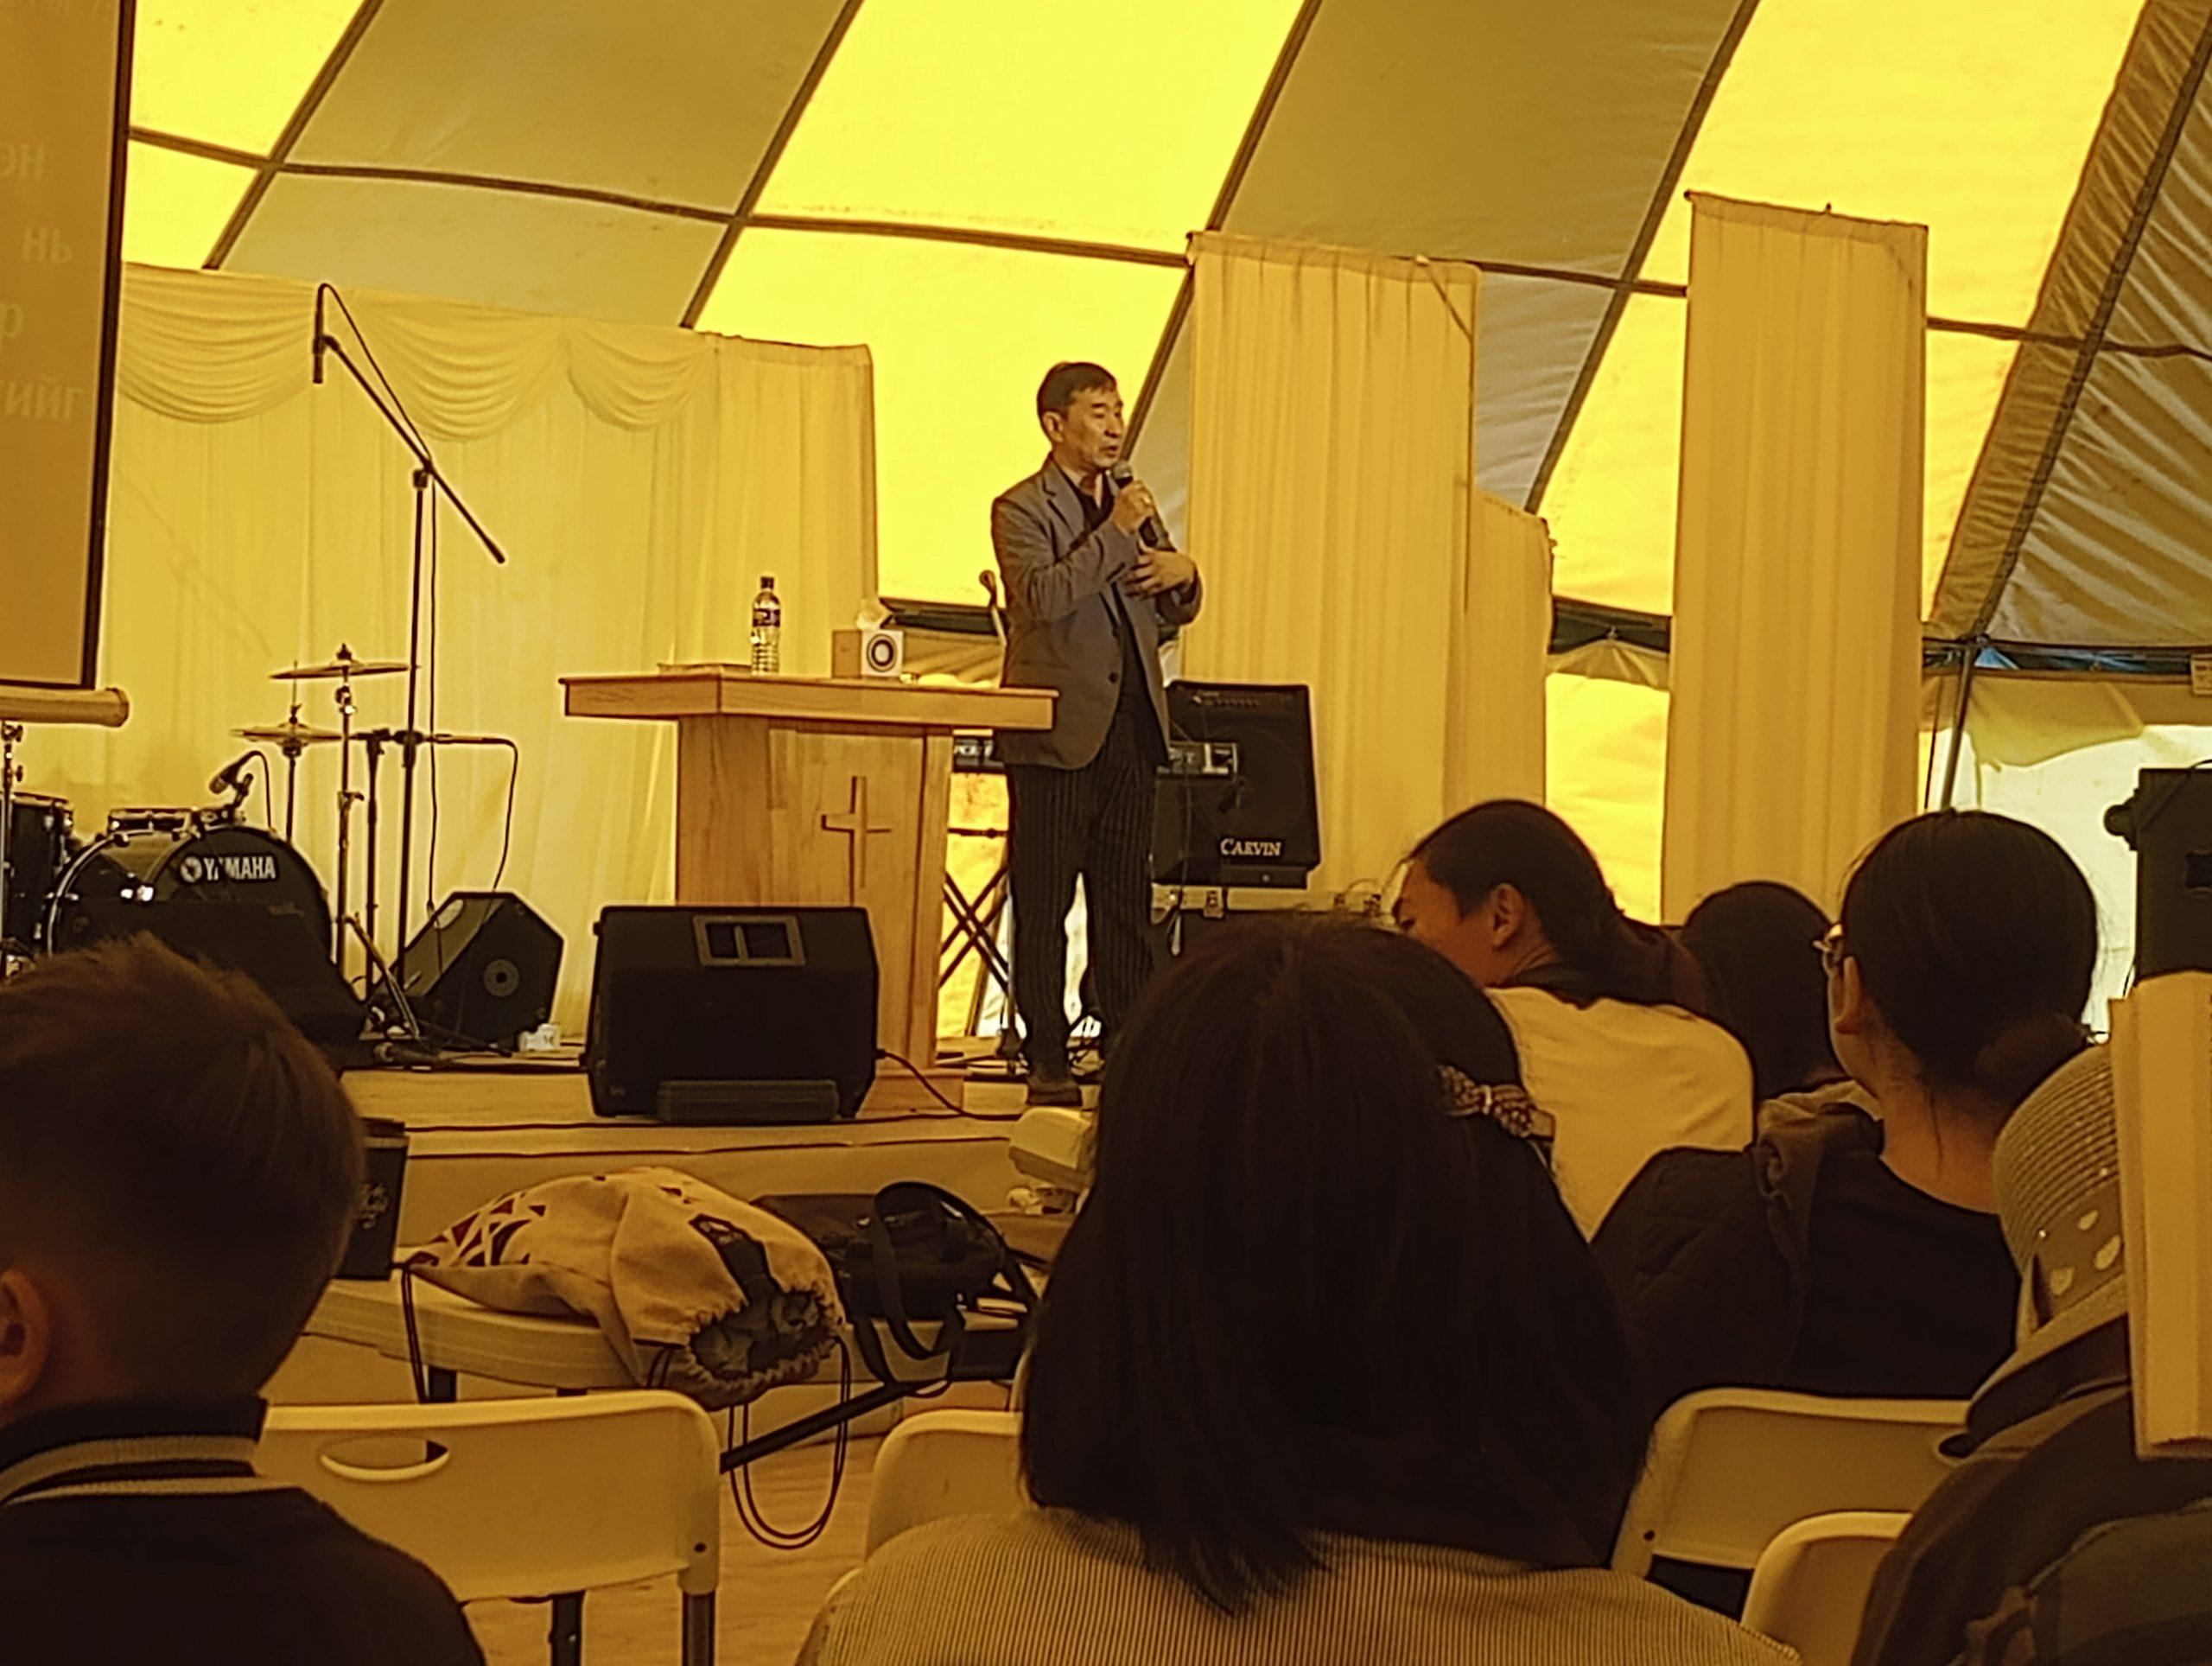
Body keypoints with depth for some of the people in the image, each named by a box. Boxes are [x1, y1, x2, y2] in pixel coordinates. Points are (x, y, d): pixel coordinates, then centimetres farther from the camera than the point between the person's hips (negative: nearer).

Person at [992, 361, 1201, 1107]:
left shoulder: (1130, 501, 17)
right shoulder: (1022, 509, -3)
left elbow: (1175, 611, 21)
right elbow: (1043, 596, -20)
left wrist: (1182, 573, -2)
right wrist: (1116, 533, -19)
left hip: (1130, 724, 6)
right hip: (1058, 729, -6)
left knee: (1127, 898, 7)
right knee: (1043, 904, -1)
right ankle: (1047, 1064, 2)